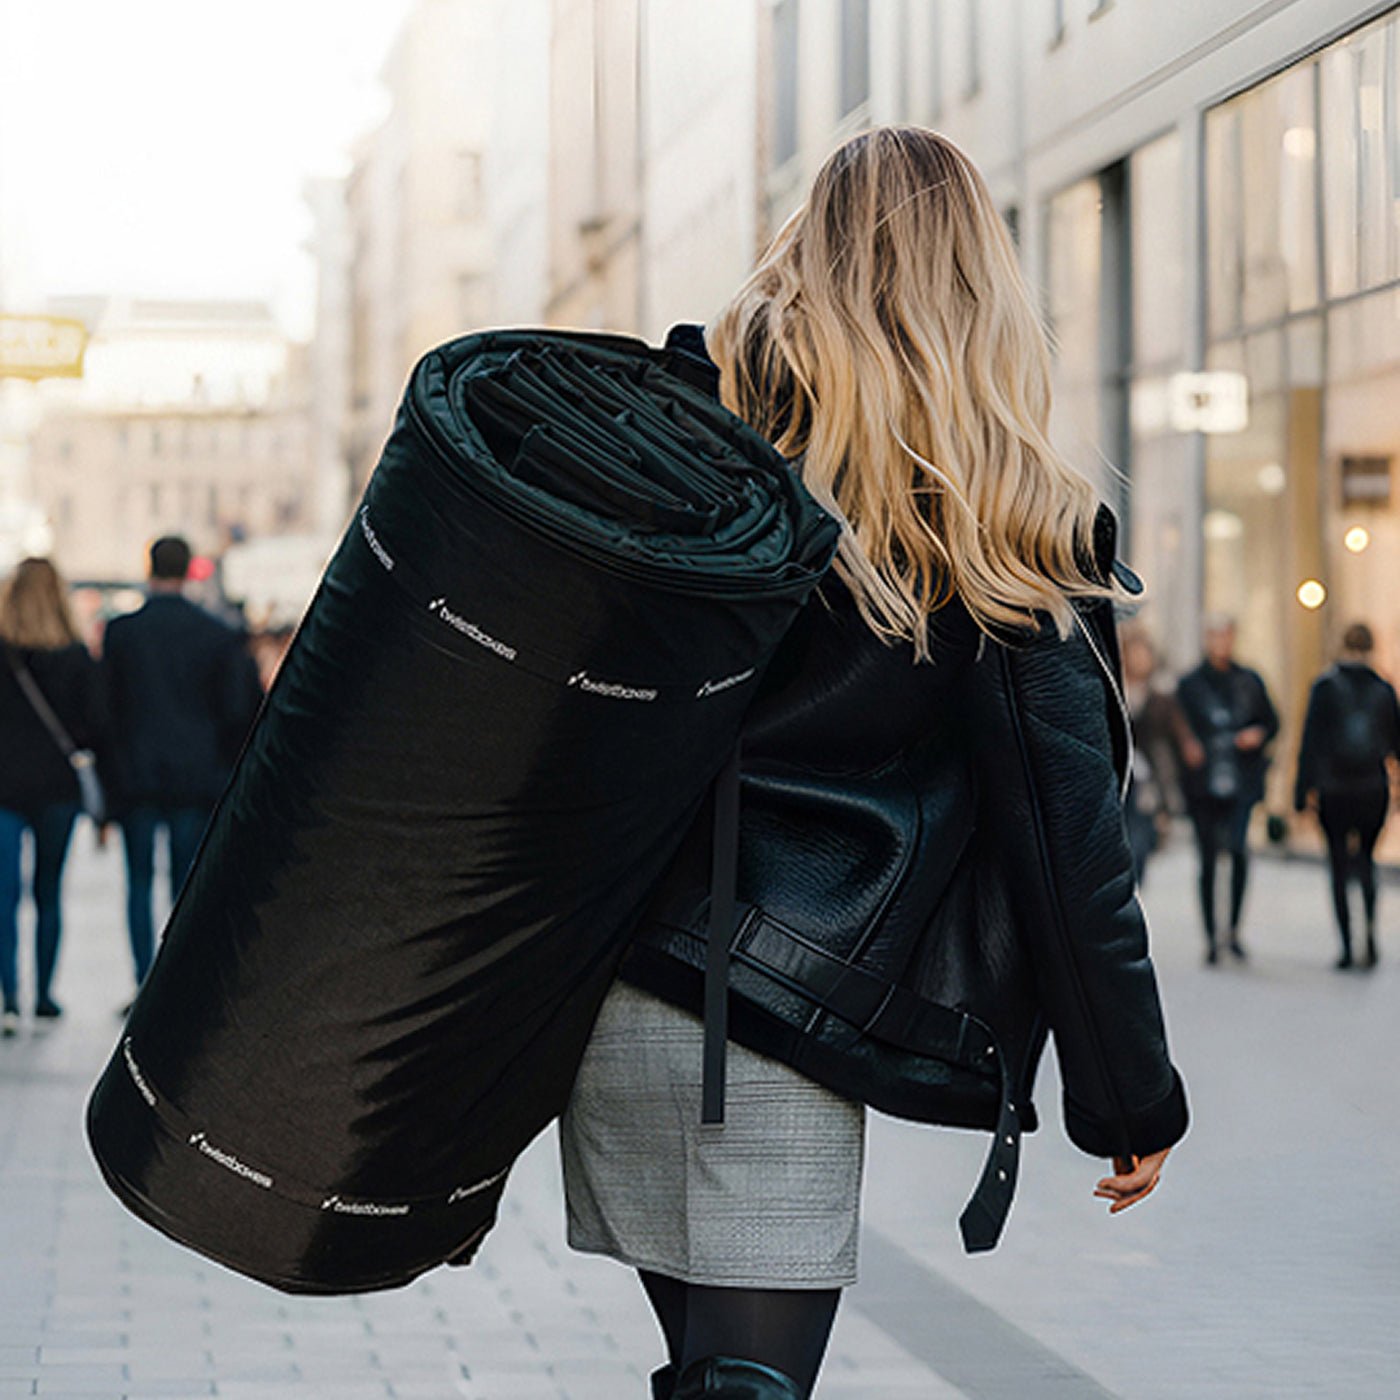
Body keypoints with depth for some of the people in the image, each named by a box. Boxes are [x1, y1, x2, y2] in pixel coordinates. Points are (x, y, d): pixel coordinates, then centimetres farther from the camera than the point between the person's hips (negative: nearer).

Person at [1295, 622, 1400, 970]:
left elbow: (1311, 739, -8)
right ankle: (1370, 932, -5)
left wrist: (1307, 788, -5)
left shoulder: (1324, 686, -5)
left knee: (1339, 866, 4)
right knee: (1366, 861, 16)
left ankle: (1347, 948, 0)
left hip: (1333, 788, -2)